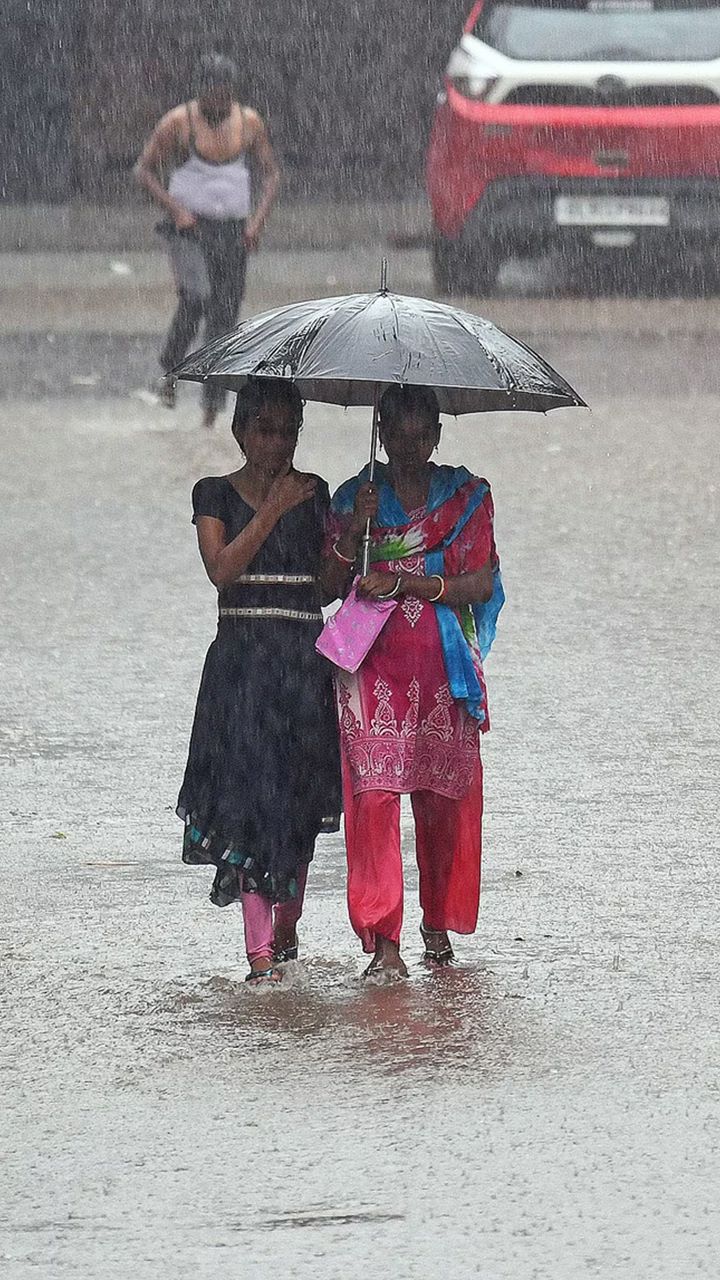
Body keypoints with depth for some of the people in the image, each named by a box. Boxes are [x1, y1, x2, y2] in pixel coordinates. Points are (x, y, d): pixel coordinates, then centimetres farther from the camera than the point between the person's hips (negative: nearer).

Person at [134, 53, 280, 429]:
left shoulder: (248, 122, 2)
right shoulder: (179, 122, -8)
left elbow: (271, 173, 11)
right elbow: (144, 170, -3)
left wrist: (258, 218, -4)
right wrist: (176, 210, -15)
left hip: (232, 229, 4)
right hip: (189, 226, -4)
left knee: (225, 313, 0)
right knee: (195, 297, -25)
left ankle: (212, 403, 8)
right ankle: (169, 370, -4)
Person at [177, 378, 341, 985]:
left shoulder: (313, 494, 10)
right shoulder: (215, 494, 4)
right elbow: (222, 568, -10)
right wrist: (273, 509, -13)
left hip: (305, 655, 2)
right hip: (241, 656, -2)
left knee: (300, 797, 4)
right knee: (250, 793, -10)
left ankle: (286, 927, 21)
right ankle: (260, 950, -14)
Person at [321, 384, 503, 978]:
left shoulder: (467, 495, 6)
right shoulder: (355, 496, 7)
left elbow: (481, 583, -3)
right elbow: (331, 584, 1)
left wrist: (403, 582, -12)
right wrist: (357, 527, -13)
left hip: (444, 667, 1)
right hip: (374, 664, -1)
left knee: (444, 799, 4)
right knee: (374, 793, -12)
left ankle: (438, 923, 24)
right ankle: (384, 940, -14)